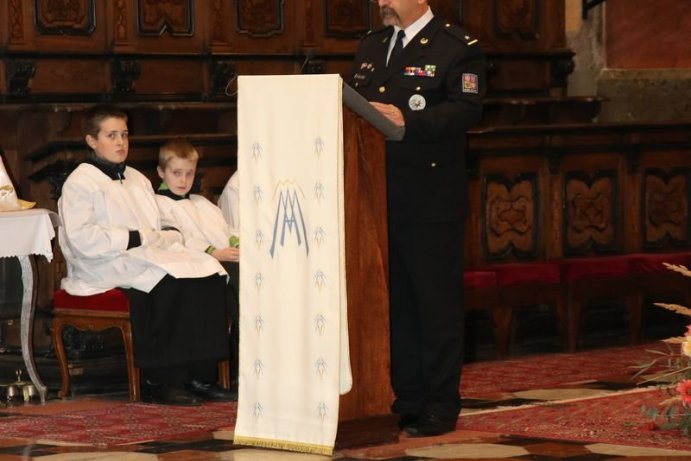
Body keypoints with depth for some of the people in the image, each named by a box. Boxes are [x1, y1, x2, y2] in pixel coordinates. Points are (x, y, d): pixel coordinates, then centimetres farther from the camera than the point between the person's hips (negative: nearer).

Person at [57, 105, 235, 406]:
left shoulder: (137, 180, 26)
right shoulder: (80, 183, 0)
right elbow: (82, 239, -14)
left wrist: (165, 237, 0)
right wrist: (135, 239, -15)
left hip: (148, 255, 8)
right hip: (106, 268, -8)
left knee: (209, 272, -19)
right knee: (171, 282, -34)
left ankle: (201, 376, -21)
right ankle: (158, 382, -28)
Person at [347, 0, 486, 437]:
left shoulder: (458, 47, -5)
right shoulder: (371, 45, 17)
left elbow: (466, 109, -16)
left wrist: (408, 121, -28)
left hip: (431, 200, -6)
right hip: (378, 196, 7)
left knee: (437, 302, 0)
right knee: (394, 300, 11)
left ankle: (441, 406, 7)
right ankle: (407, 399, 19)